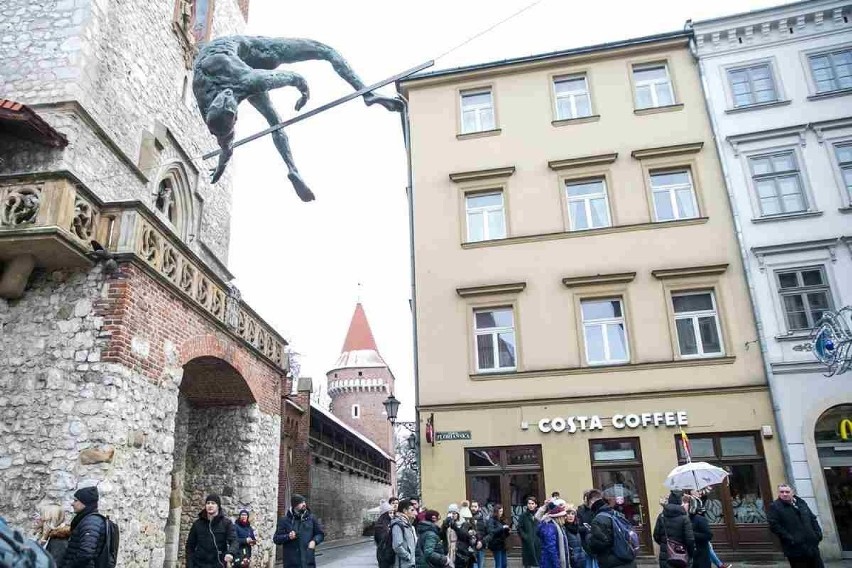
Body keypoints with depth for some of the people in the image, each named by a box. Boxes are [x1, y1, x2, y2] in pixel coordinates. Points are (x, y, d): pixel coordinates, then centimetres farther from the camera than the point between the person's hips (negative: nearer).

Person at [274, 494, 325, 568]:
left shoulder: (311, 518, 7)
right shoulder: (284, 520, 2)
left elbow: (320, 534, 13)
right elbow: (276, 539, 2)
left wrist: (314, 541, -8)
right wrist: (288, 537, -17)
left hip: (308, 561, 1)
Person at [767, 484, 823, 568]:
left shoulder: (801, 502, 12)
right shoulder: (775, 506, -7)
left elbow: (813, 519, 19)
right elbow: (774, 526, -13)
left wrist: (818, 532, 5)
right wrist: (789, 538, -19)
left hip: (812, 545, 6)